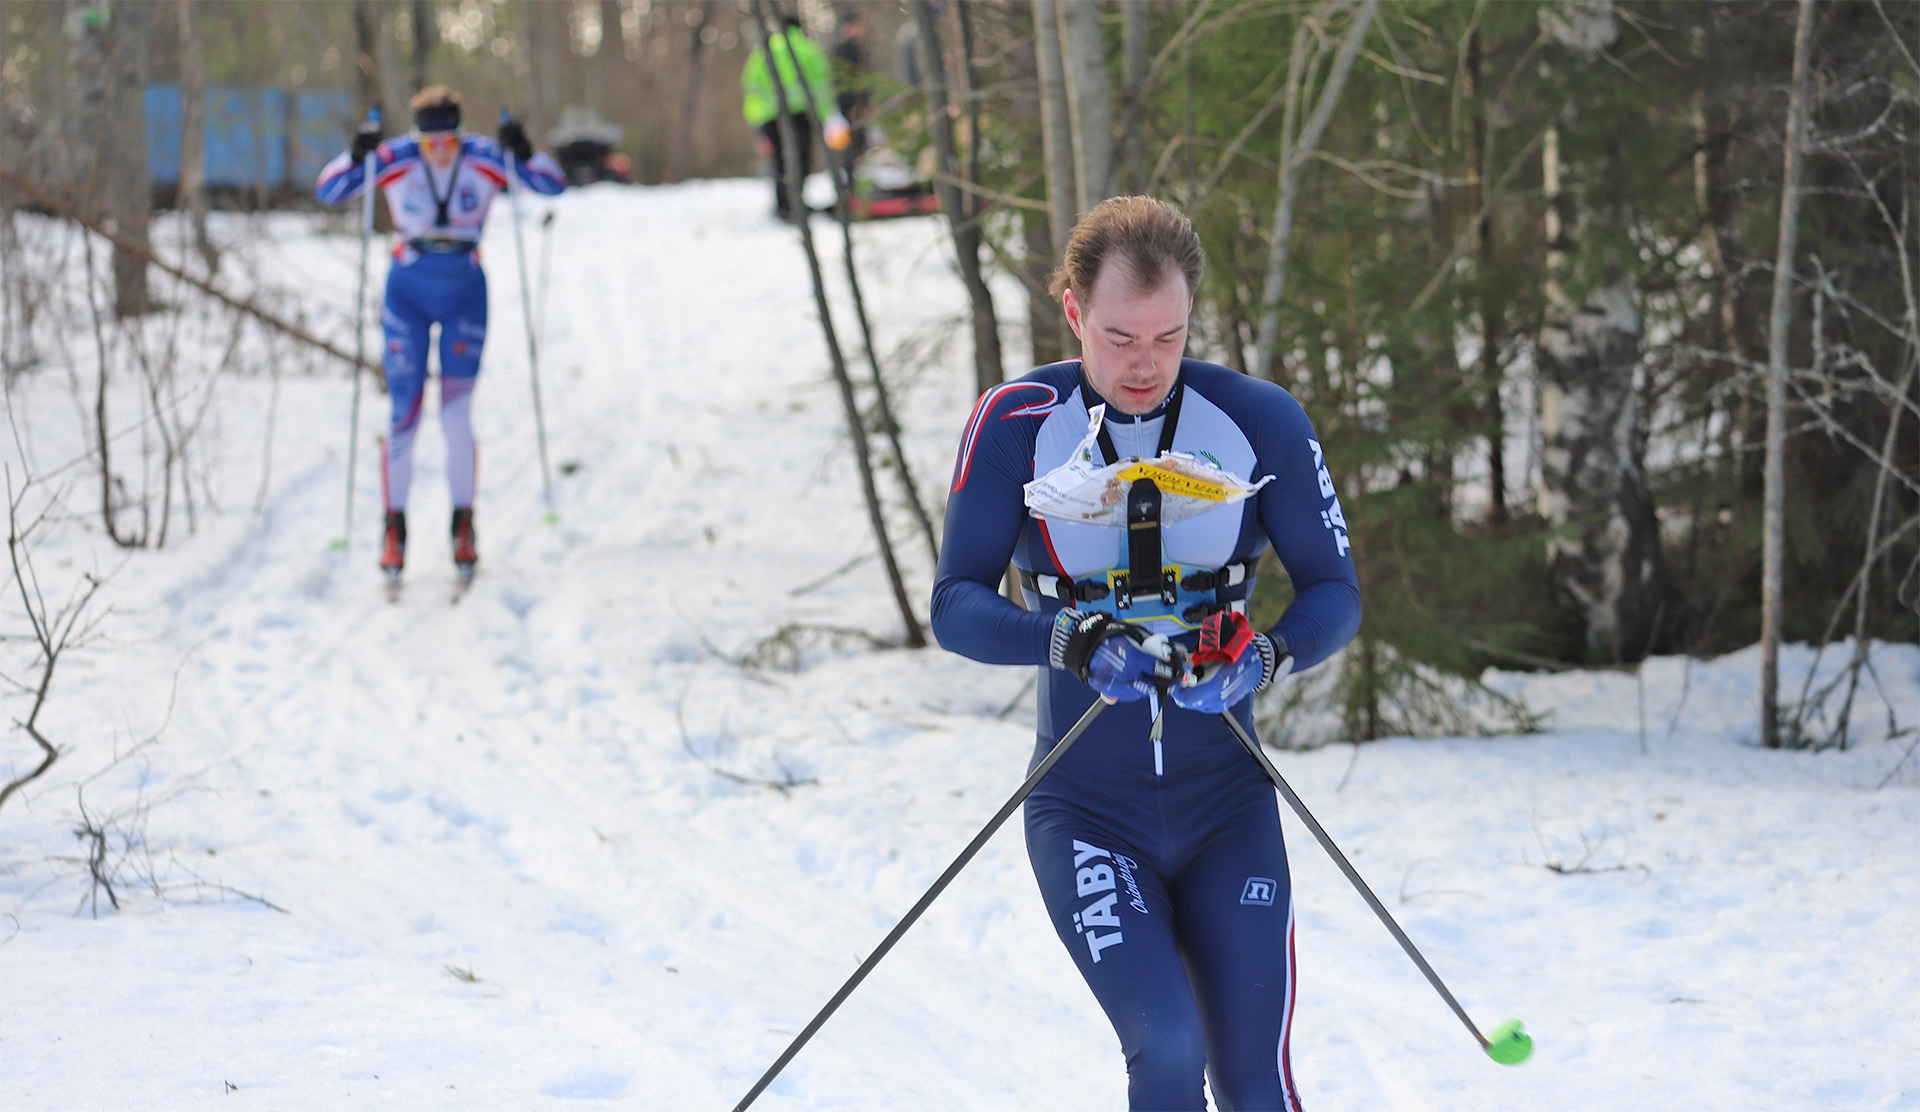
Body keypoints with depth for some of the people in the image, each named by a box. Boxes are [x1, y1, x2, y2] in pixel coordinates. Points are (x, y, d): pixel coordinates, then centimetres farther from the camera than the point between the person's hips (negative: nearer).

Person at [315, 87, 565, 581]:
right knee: (404, 415, -1)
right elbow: (327, 190, -11)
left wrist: (523, 154, -28)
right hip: (408, 295, 0)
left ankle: (463, 527, 8)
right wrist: (356, 157, -30)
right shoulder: (394, 160, -12)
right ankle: (395, 527, 11)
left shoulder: (486, 159, -11)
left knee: (457, 416, -5)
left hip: (465, 296, 0)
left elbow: (553, 185, -10)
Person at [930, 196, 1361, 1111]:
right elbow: (956, 606, -9)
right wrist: (1071, 640, -29)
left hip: (1227, 806, 2)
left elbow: (1335, 592, 0)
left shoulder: (1260, 422, -5)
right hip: (1087, 810, -1)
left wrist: (1266, 655, -22)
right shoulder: (1016, 426, -7)